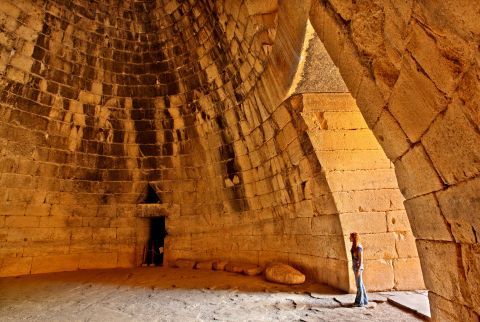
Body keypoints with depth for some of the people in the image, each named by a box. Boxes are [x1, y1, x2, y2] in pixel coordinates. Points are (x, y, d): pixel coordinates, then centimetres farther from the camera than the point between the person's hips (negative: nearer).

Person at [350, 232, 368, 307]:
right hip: (355, 267, 9)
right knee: (360, 284, 16)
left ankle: (359, 302, 10)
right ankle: (364, 300, 26)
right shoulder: (354, 246, 8)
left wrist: (358, 270, -20)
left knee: (359, 285, 0)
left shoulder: (359, 247, -19)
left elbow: (361, 259, -19)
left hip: (358, 267, -9)